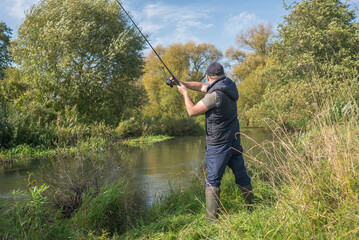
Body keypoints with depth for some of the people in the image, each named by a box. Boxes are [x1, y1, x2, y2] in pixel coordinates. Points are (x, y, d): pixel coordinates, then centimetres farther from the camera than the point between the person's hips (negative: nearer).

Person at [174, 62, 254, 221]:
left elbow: (192, 111, -12)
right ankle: (251, 209, 31)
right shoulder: (229, 86, 6)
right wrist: (182, 83, 14)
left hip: (218, 145, -8)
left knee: (212, 181, 0)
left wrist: (185, 93, 3)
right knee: (242, 176, 18)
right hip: (235, 141, 8)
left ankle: (211, 219, 3)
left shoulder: (216, 94, -21)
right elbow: (202, 87, 17)